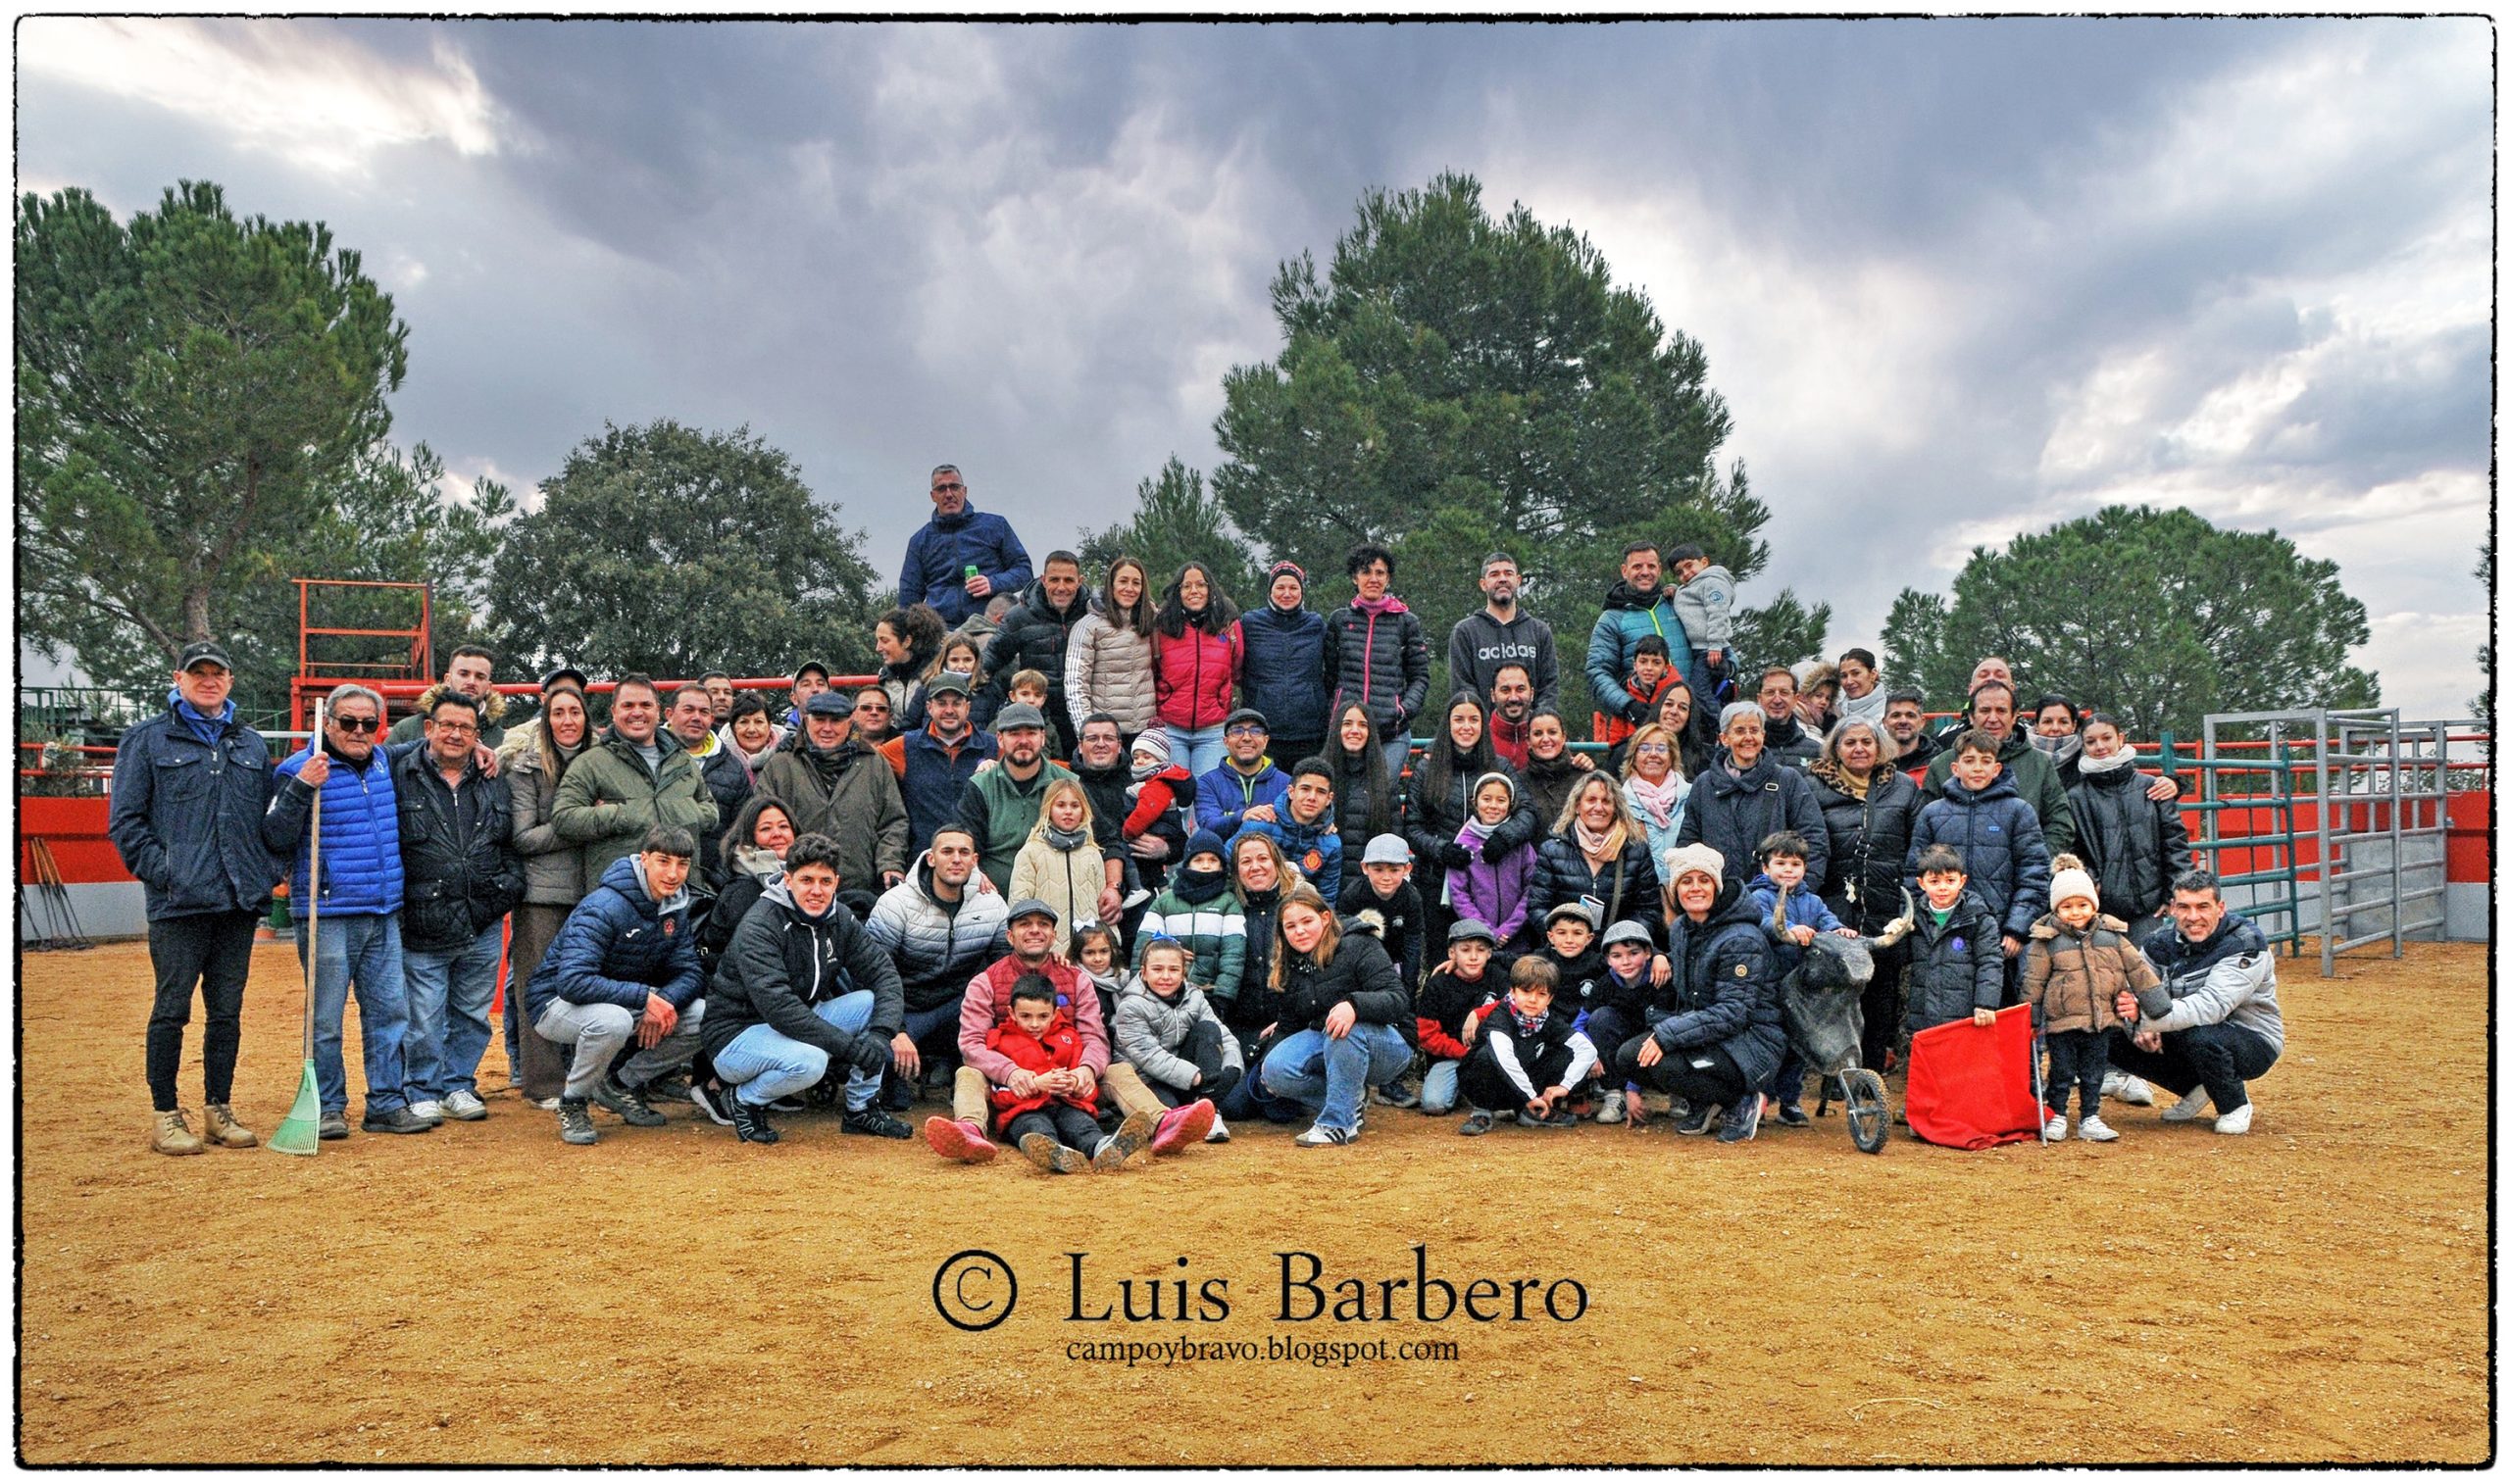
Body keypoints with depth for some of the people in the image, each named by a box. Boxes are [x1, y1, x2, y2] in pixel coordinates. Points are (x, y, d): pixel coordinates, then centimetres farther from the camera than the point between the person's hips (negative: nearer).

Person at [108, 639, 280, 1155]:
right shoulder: (146, 739, 4)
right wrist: (159, 870, -10)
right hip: (178, 901, -4)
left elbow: (271, 817, 20)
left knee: (227, 1010, 9)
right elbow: (124, 819, 0)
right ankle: (165, 1115, 9)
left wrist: (268, 871, 7)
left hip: (241, 900, 4)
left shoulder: (252, 744, 16)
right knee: (172, 1009, 0)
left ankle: (218, 1109, 17)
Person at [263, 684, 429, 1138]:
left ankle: (387, 1104, 15)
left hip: (383, 915, 6)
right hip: (328, 916, -6)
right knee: (326, 1019, 2)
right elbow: (276, 840, -14)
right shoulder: (301, 769, -8)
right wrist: (302, 788, -25)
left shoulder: (383, 763, 12)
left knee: (390, 1011, 8)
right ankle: (327, 1108, 12)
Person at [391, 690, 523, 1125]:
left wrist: (509, 885, 7)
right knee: (423, 1021, 1)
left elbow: (511, 843, 21)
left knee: (472, 1015, 13)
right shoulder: (401, 777, -3)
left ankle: (458, 1086, 27)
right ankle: (422, 1093, 18)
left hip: (484, 928, 4)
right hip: (422, 928, -4)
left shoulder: (494, 783, 11)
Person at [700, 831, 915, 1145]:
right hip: (737, 1035, -7)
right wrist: (849, 1046, -35)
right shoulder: (759, 927, -22)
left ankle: (862, 1110, 0)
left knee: (873, 1002, -13)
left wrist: (889, 1032, -23)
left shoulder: (839, 919, 0)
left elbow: (882, 972, -3)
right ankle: (745, 1100, -5)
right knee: (809, 1061, -36)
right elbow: (777, 1006, -32)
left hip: (801, 1024, 7)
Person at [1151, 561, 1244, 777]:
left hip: (1213, 732, 1)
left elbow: (1236, 672, 17)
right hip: (1170, 729, 0)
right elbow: (1149, 674, 10)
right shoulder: (1162, 626, 3)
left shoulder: (1228, 625, 6)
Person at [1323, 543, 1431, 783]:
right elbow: (1330, 675, 15)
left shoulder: (1406, 622, 10)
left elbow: (1420, 677, 11)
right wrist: (1335, 714, 4)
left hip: (1393, 735, -1)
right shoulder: (1339, 620, 12)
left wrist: (1405, 710, -4)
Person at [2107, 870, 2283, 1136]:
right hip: (2182, 1038, 6)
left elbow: (2211, 1006, -36)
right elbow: (2129, 993, -7)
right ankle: (2196, 1090, 9)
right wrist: (2141, 1029, -30)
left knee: (2201, 1037, -38)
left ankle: (2236, 1106, -6)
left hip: (2253, 1042, -6)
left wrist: (2146, 1018, -47)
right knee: (2113, 1039, -12)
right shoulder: (2164, 942, -3)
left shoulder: (2244, 945, -22)